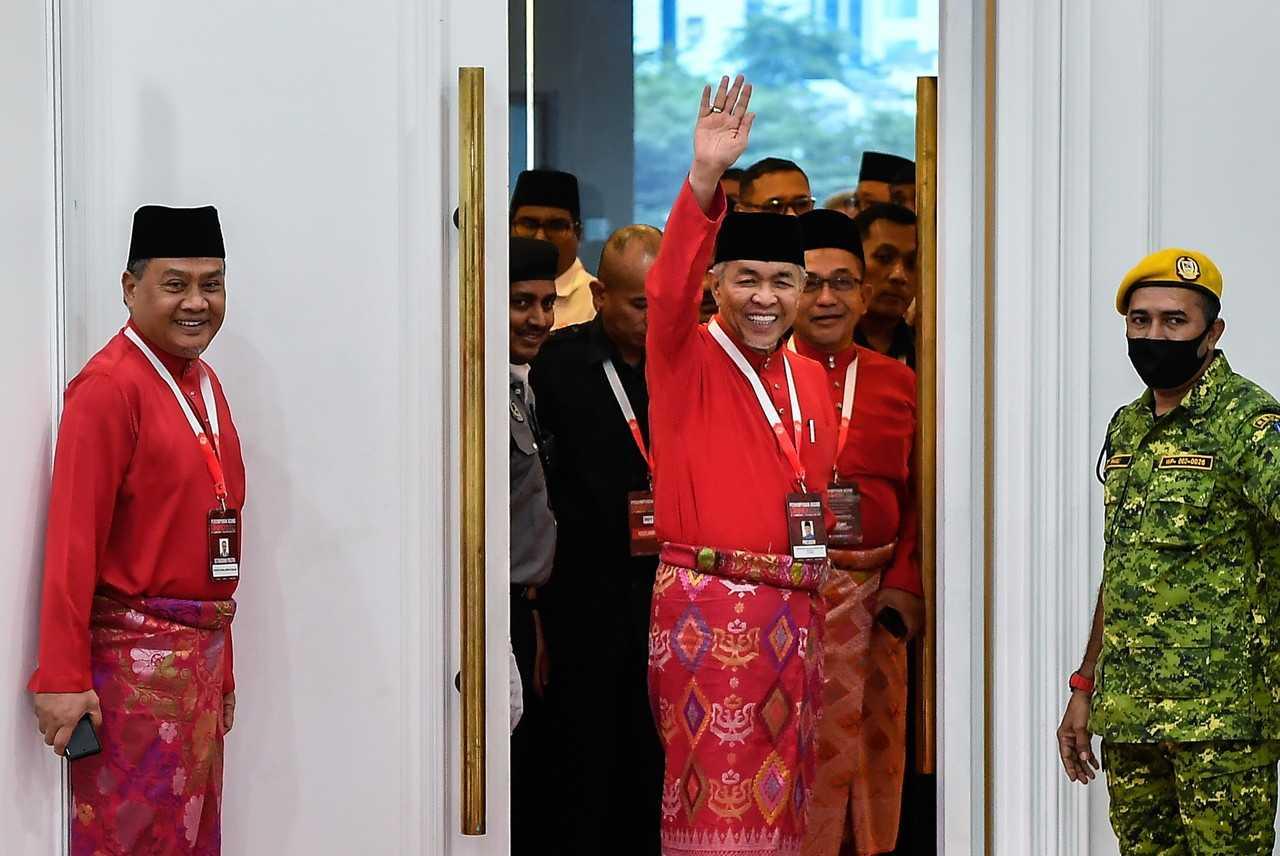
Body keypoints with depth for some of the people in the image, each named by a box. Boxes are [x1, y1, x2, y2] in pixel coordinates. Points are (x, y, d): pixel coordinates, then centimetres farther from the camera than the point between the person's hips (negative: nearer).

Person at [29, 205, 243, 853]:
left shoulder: (204, 383, 12)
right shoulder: (109, 386, -14)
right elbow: (73, 540, -18)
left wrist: (221, 664, 17)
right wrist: (62, 678, -21)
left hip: (201, 654, 9)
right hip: (133, 662, -9)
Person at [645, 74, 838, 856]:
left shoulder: (812, 376, 14)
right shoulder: (685, 360, -4)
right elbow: (669, 291, -23)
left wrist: (825, 571, 13)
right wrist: (705, 180, -36)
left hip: (795, 607, 6)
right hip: (707, 604, -6)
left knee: (782, 788, 10)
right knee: (717, 792, -9)